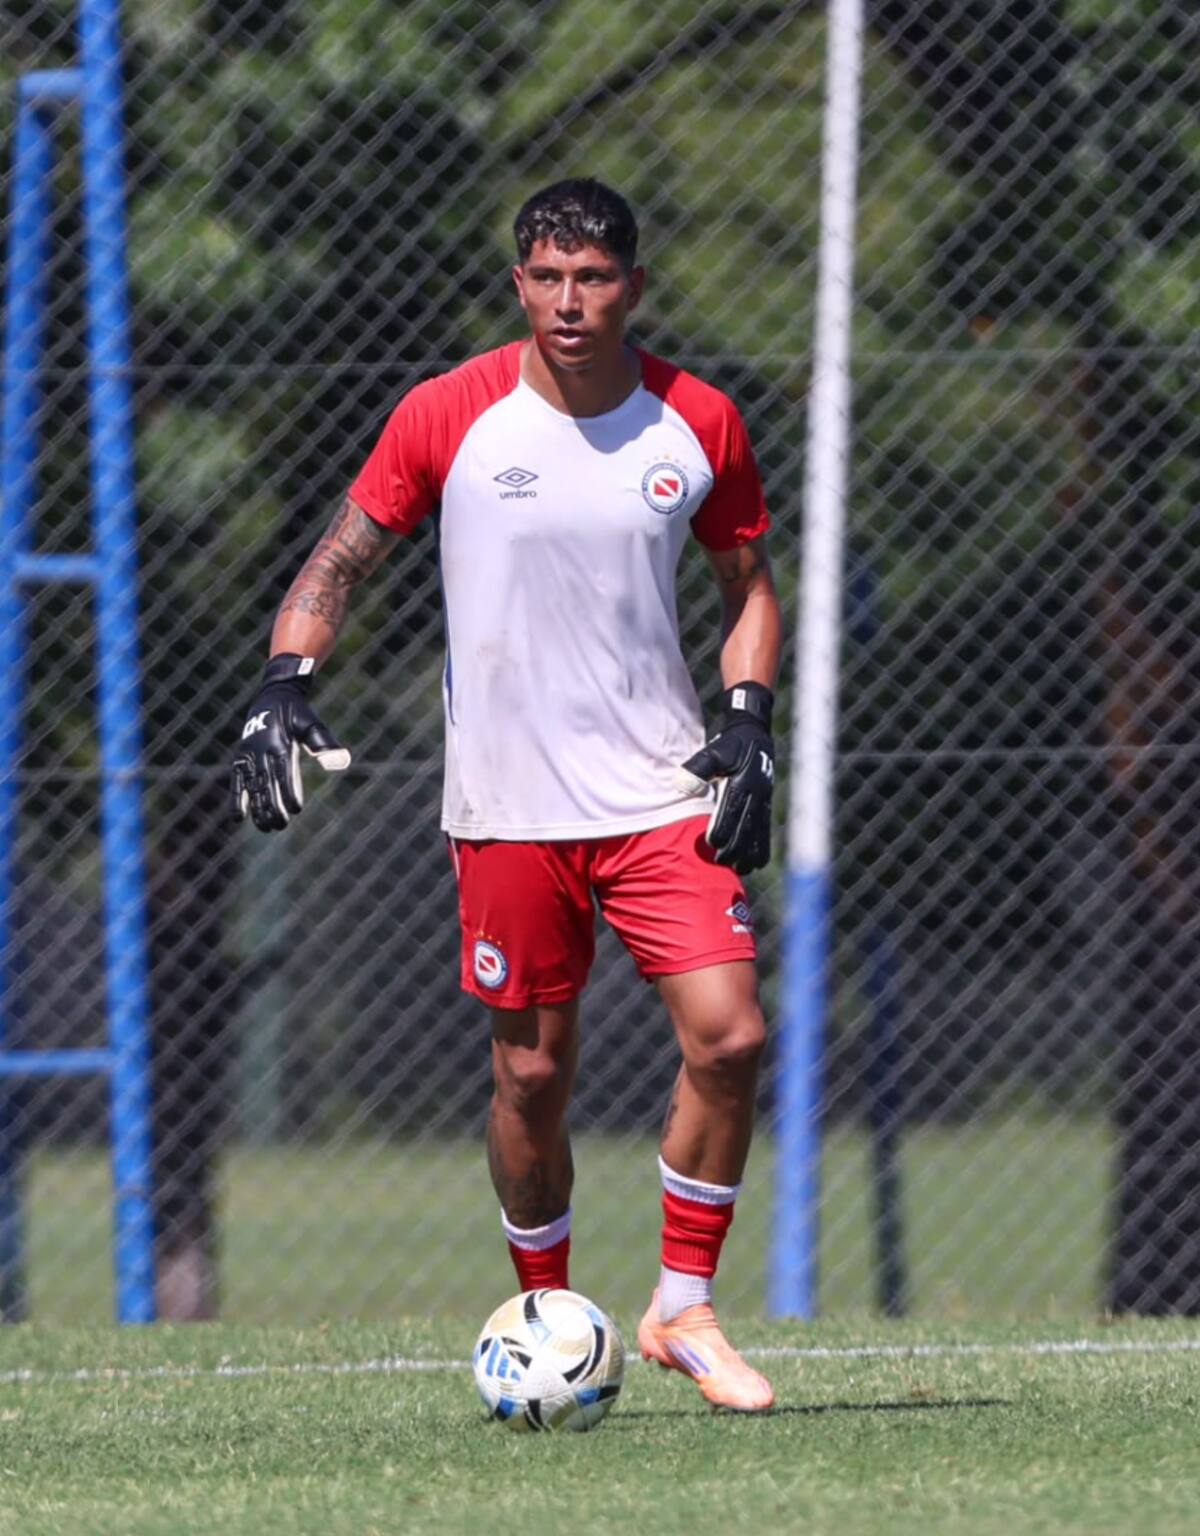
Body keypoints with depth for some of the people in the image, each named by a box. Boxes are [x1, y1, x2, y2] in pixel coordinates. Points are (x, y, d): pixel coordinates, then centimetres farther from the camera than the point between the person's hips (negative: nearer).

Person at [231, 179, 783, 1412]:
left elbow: (748, 584, 15)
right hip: (507, 804, -1)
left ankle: (683, 1308, 3)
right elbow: (338, 563, 3)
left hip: (663, 792, 1)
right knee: (532, 1074, 2)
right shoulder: (447, 417, -5)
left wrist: (747, 720, 0)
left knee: (730, 1037, -12)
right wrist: (285, 685, -13)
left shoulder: (698, 423, 1)